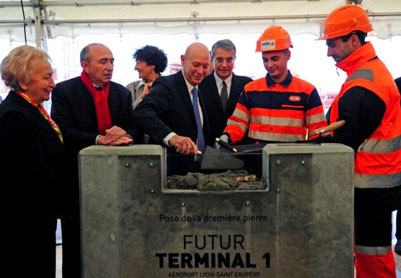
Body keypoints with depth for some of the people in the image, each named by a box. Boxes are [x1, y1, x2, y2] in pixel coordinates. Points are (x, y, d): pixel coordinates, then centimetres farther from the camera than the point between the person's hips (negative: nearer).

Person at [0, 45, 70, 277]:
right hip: (24, 223, -9)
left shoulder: (32, 110, 9)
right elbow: (36, 172, -23)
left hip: (41, 218, 9)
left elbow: (53, 160, 12)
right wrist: (65, 206, -11)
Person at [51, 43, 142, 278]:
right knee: (75, 245, 8)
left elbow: (137, 130, 2)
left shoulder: (122, 93, 9)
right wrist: (100, 139, -27)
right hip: (78, 177, -3)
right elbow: (64, 131, -16)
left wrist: (126, 135, -21)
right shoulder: (64, 91, -4)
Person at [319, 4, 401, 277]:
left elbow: (346, 141, -20)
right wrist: (328, 136, 6)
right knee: (372, 248, 18)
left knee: (371, 254, 0)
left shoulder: (362, 86, -21)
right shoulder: (374, 69, 13)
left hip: (371, 186, -10)